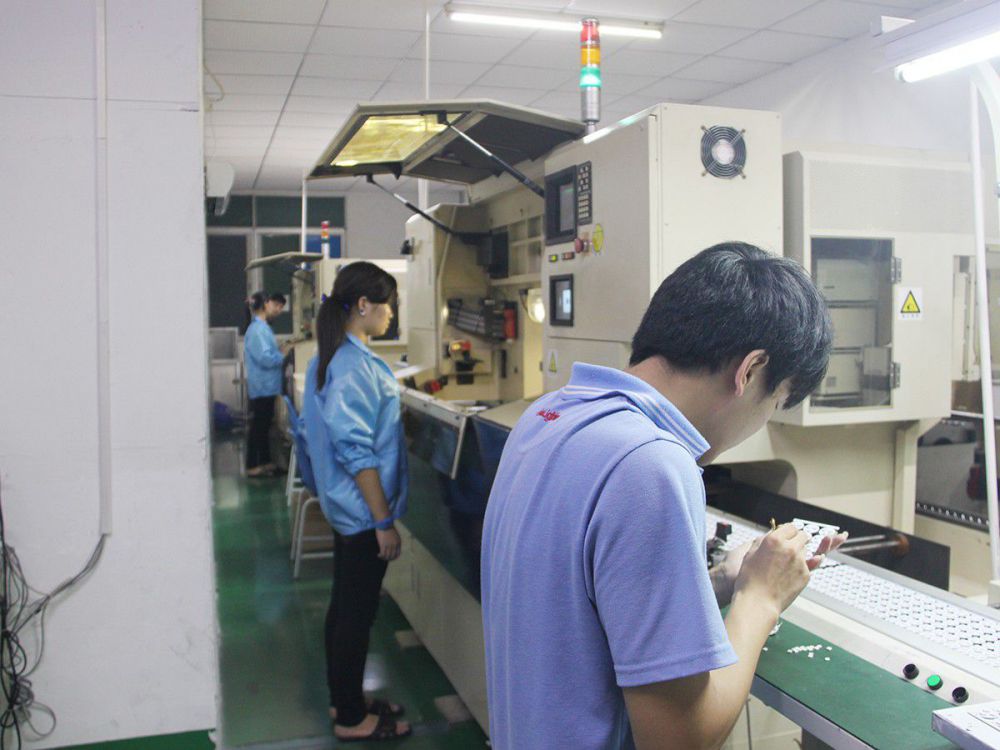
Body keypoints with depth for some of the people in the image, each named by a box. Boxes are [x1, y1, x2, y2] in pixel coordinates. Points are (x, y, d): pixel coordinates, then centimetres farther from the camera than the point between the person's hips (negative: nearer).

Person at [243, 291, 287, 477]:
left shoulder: (262, 327, 14)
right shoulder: (257, 329, -18)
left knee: (264, 425, 15)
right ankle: (252, 466, 6)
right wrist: (283, 355, -10)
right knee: (258, 426, -2)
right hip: (262, 387, -10)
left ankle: (265, 462, 24)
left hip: (266, 386, 10)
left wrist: (280, 351, 5)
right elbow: (265, 358, -23)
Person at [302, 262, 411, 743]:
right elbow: (357, 453, -24)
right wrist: (384, 522, -19)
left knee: (344, 607, 19)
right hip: (363, 510, -10)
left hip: (343, 506, 10)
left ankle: (344, 699, 33)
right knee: (358, 613, 3)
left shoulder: (328, 359, 9)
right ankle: (352, 719, 18)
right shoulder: (355, 367, -22)